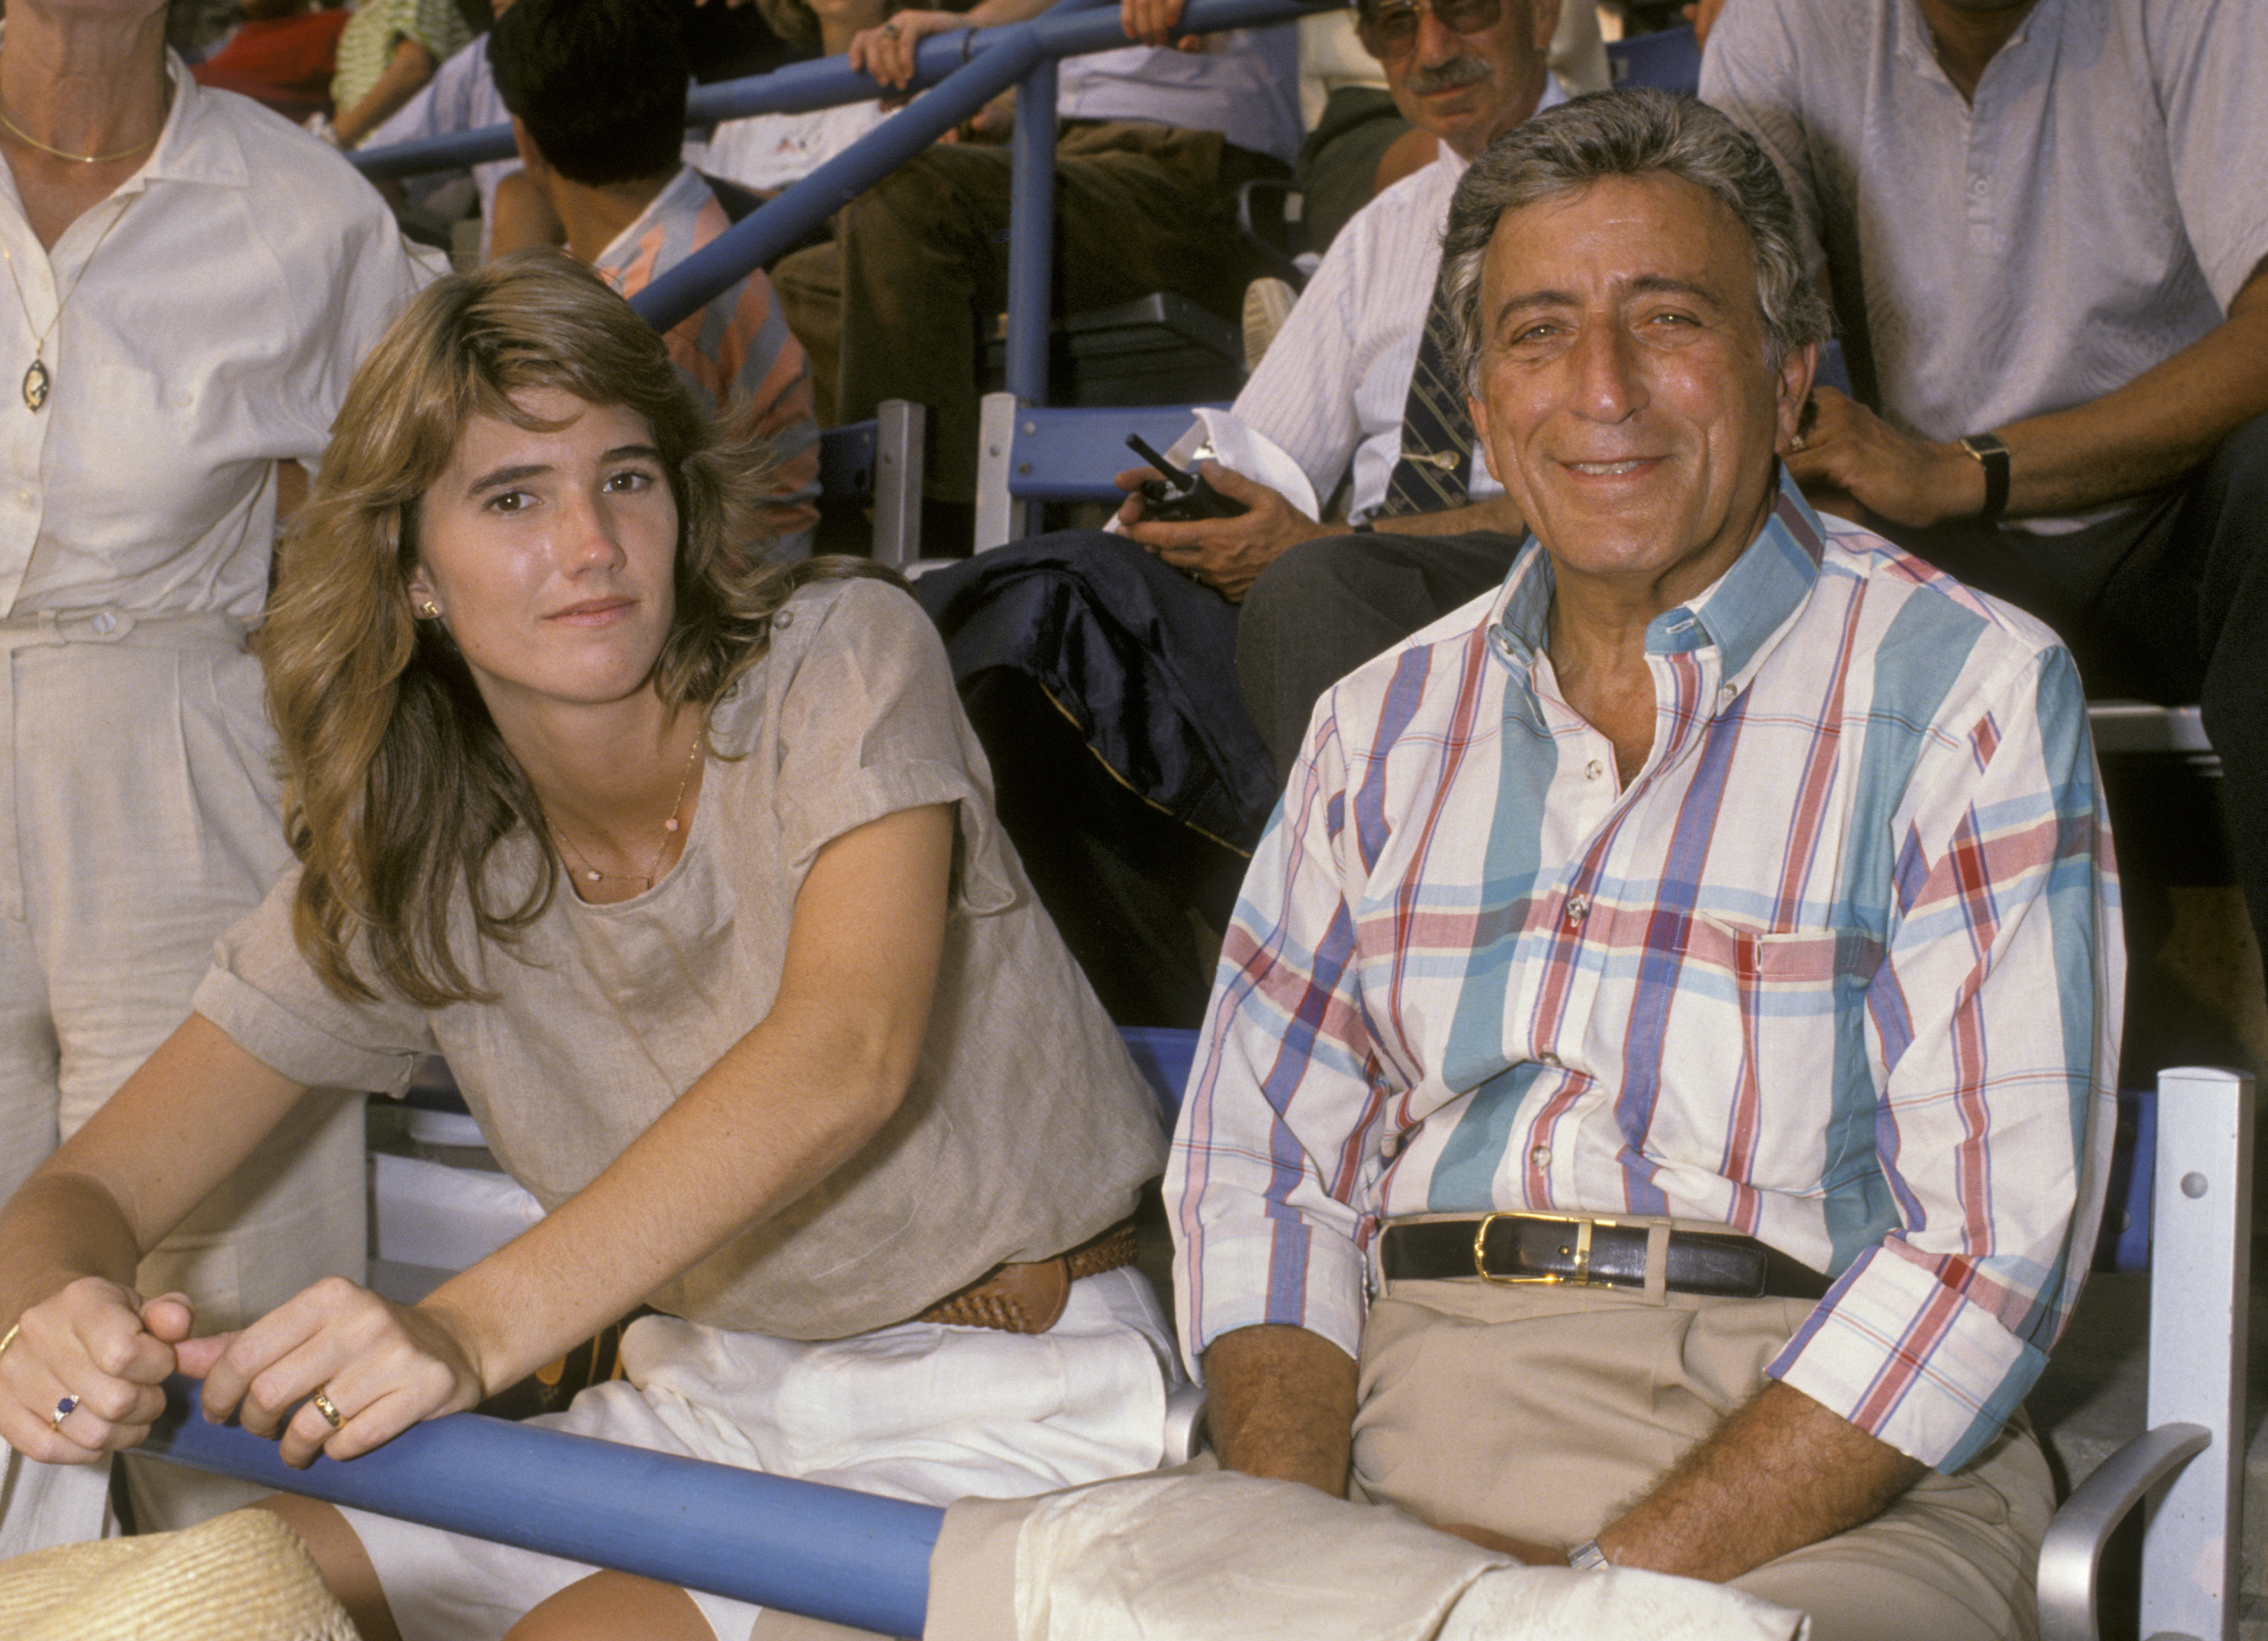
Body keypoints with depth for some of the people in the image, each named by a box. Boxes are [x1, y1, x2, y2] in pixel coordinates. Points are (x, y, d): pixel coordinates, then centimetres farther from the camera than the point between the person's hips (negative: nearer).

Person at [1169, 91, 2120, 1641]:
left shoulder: (1972, 690, -1)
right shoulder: (1386, 720, 14)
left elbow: (1989, 1240, -8)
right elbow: (1263, 1162, 12)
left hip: (1832, 1472, -3)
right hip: (1410, 1411, 4)